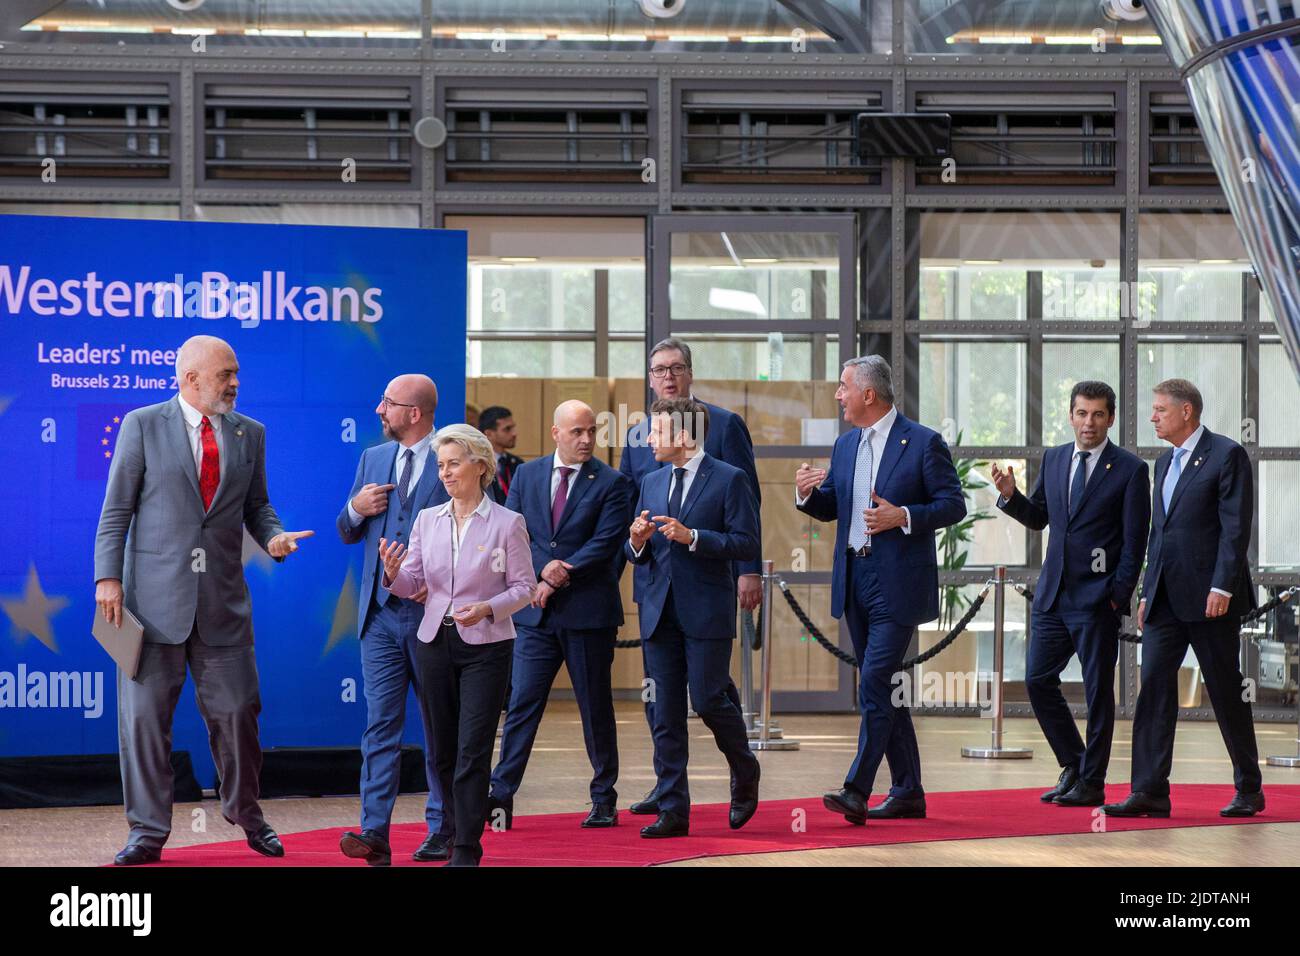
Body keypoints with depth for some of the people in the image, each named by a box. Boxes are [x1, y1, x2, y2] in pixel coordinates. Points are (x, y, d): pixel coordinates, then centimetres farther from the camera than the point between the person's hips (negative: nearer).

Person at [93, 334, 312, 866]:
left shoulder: (249, 434, 11)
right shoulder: (142, 425, 0)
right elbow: (116, 510, -1)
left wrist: (273, 536, -5)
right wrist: (108, 578, -9)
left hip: (223, 600, 3)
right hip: (155, 596, -3)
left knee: (236, 711, 4)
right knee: (144, 715, 0)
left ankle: (244, 811, 26)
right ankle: (147, 832, 10)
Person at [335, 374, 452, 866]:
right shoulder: (373, 458, 13)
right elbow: (348, 534, 18)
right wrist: (355, 509, -4)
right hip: (381, 613, 4)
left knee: (441, 726, 6)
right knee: (380, 724, -2)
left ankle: (443, 830, 15)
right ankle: (374, 834, -7)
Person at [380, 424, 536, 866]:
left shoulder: (507, 523, -3)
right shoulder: (427, 519, 8)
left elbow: (524, 587, -2)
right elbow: (412, 585, 6)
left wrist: (487, 608, -18)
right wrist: (393, 572, -16)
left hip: (486, 646, -4)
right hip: (435, 642, 4)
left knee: (473, 751, -8)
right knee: (443, 751, 8)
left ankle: (467, 850, -6)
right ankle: (460, 830, 22)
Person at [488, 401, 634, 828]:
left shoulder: (611, 484, -2)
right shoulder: (526, 475, 9)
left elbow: (605, 545, -10)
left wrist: (559, 578, -14)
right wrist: (544, 568, -13)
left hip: (588, 612, -2)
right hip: (535, 613, 2)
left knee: (596, 708, 6)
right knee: (522, 702, -2)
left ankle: (604, 798, 17)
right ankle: (501, 795, -1)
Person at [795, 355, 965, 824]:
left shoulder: (923, 442, -7)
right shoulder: (845, 444, 13)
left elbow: (954, 504, -8)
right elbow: (829, 508, 18)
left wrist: (903, 516, -21)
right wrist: (806, 492, -4)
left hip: (898, 583, -7)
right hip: (855, 580, 8)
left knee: (875, 683, -14)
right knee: (882, 688, 11)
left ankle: (856, 790, -16)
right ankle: (908, 792, 19)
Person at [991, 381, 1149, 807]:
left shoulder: (1129, 469, -5)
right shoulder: (1053, 459, 10)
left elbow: (1135, 542, -6)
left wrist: (1118, 595, -12)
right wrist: (1010, 496, -1)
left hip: (1097, 597, -5)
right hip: (1052, 595, 6)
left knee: (1098, 690, 1)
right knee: (1038, 680, 5)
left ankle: (1091, 782, 9)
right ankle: (1072, 766, 21)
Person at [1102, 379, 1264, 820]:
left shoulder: (1227, 455, -7)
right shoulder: (1164, 461, 18)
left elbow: (1236, 527, -13)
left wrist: (1222, 587, -19)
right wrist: (1148, 592, 16)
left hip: (1209, 598, -7)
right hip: (1166, 598, 7)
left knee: (1227, 692, 2)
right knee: (1154, 686, -2)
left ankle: (1249, 789, 14)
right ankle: (1150, 791, -4)